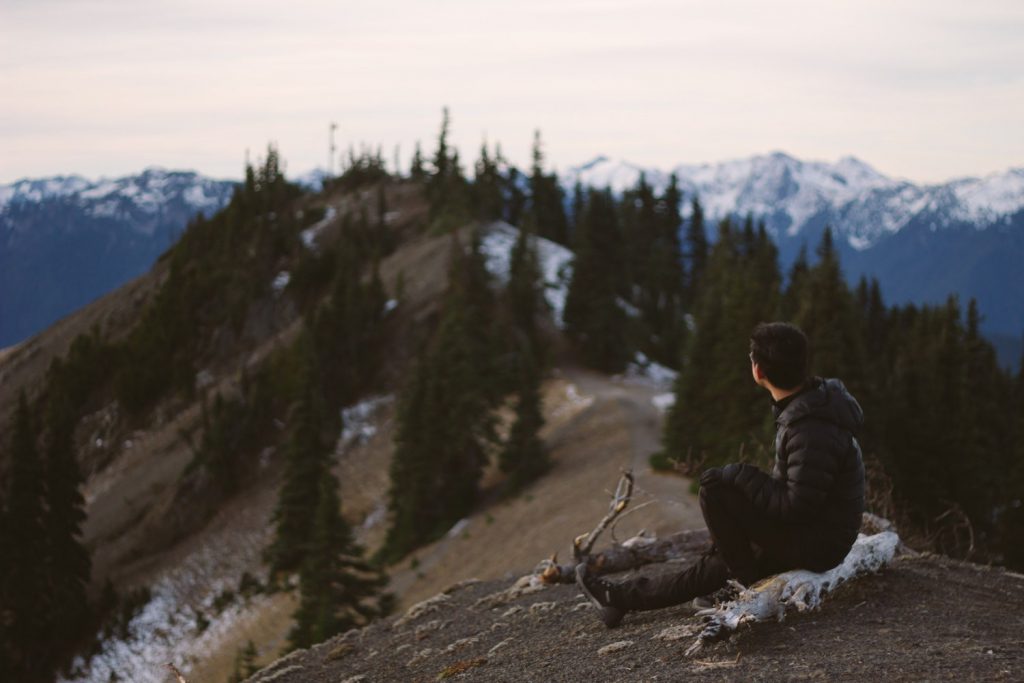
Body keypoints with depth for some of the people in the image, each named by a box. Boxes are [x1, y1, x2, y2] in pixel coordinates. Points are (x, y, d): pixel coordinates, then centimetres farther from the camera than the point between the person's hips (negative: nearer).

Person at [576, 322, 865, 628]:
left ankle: (745, 580, 0)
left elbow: (796, 506, -28)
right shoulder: (811, 403, 3)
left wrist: (739, 476, -19)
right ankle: (623, 597, 26)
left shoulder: (813, 431, -29)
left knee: (713, 489, -17)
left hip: (815, 545, -10)